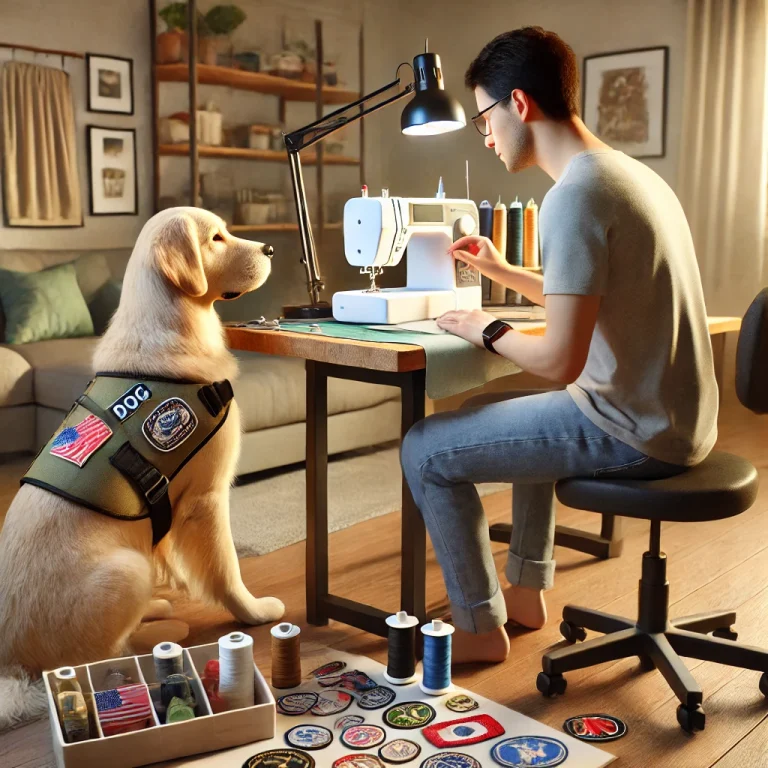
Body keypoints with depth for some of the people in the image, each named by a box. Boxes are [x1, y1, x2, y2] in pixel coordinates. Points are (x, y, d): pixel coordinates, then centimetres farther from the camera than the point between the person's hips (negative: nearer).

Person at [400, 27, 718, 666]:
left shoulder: (575, 195, -21)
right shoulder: (632, 174, 10)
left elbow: (561, 361, -26)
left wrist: (488, 332, -7)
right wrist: (500, 271, 20)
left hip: (635, 433, -10)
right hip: (680, 419, 10)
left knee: (425, 451, -2)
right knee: (532, 419, 35)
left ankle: (480, 628, 12)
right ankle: (526, 591, 39)